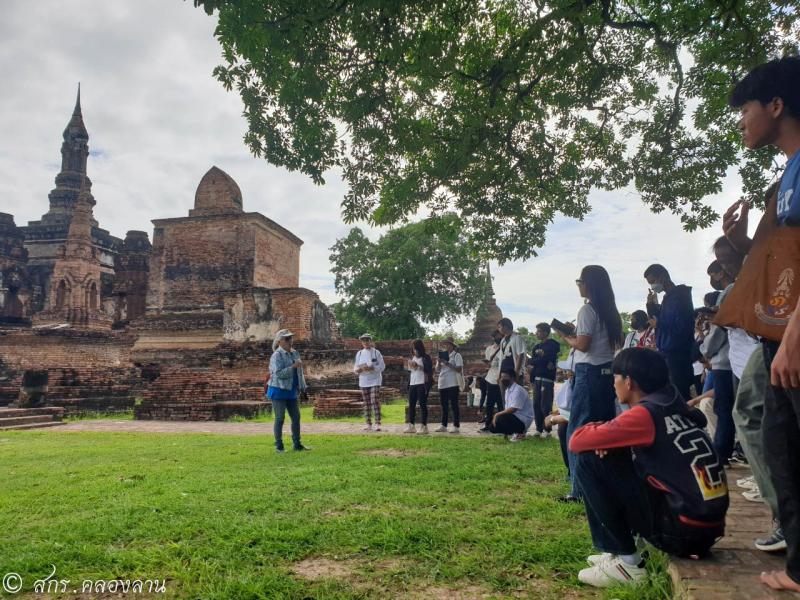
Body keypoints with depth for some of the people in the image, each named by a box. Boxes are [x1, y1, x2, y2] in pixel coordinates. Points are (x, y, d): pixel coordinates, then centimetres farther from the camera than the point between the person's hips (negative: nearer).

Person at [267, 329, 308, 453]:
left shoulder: (295, 353, 10)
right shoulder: (277, 355, -12)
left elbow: (299, 372, 18)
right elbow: (279, 373, -23)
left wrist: (302, 387, 18)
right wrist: (293, 366, -28)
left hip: (291, 391, 7)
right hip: (279, 391, -7)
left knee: (296, 417, 8)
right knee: (280, 418, -1)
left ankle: (297, 444, 17)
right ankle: (278, 446, 9)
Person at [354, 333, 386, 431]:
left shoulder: (376, 352, -1)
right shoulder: (359, 353, 10)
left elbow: (382, 366, -5)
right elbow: (355, 368, 11)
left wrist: (372, 368, -20)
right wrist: (360, 369, -13)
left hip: (375, 380, -4)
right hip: (363, 381, 4)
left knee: (375, 402, -13)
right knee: (366, 403, 7)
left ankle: (378, 423, -12)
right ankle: (368, 424, 14)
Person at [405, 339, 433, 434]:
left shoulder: (426, 357, -4)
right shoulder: (412, 357, 17)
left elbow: (429, 370, -14)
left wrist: (418, 366, -20)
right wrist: (409, 365, 4)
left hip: (422, 383, -7)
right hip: (412, 383, 7)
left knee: (422, 404, -6)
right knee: (411, 404, 7)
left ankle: (424, 426, -2)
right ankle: (411, 426, 13)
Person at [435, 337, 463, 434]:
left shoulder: (457, 356, -3)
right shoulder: (443, 355, 17)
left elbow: (459, 369, -13)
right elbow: (438, 369, 14)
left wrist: (447, 364, -18)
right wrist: (439, 362, -6)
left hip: (453, 384, -6)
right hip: (442, 384, 6)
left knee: (454, 405, -4)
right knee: (444, 405, 10)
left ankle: (456, 426, 1)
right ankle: (443, 425, 17)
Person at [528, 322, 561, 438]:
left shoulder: (552, 345, -6)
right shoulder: (537, 347, 16)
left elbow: (543, 360, -16)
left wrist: (529, 360, -8)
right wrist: (532, 380, 12)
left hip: (547, 378, -7)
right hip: (537, 378, 7)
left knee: (545, 405, -7)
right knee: (536, 404, 5)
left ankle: (547, 429, 2)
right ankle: (539, 428, 12)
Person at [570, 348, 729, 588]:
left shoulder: (645, 413, -13)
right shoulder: (674, 408, 11)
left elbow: (576, 442, -11)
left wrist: (600, 430, 10)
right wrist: (608, 438, 6)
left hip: (684, 529, -8)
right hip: (708, 528, 9)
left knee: (589, 462, -7)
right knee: (623, 460, 21)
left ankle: (627, 563, 0)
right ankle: (620, 551, 19)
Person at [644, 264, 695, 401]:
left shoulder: (679, 296, -11)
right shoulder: (668, 297, 17)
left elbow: (682, 327, -21)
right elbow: (660, 321, 20)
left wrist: (658, 323, -12)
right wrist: (652, 306, 6)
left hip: (677, 356, -9)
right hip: (668, 354, 9)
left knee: (678, 395, -8)